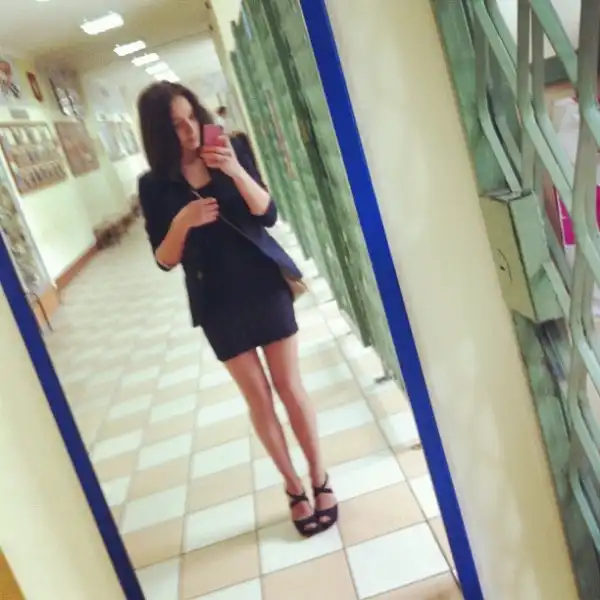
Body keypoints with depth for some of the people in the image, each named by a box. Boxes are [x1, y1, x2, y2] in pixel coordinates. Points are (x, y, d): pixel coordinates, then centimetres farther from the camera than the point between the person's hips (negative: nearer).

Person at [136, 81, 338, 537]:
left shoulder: (231, 154, -3)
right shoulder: (155, 185, -4)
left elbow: (268, 215, -10)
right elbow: (165, 260, -4)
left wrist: (236, 171, -24)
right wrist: (182, 222, -22)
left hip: (264, 285, 0)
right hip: (218, 302, 0)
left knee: (291, 387, 7)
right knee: (258, 398, 9)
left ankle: (320, 479, 24)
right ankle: (294, 487, 26)